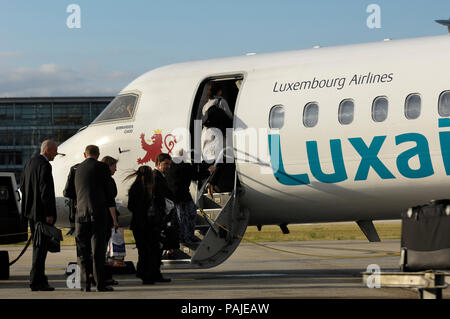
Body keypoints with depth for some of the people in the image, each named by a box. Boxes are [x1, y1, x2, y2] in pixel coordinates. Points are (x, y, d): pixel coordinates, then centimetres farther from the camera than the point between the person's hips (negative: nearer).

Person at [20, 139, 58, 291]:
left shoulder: (30, 162, 13)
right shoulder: (44, 165, -16)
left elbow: (22, 187, 18)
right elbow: (45, 190, -20)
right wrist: (49, 214, -18)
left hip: (31, 210, 9)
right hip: (41, 211, -9)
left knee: (38, 245, 15)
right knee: (41, 246, -6)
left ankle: (39, 279, 19)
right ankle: (36, 281, -7)